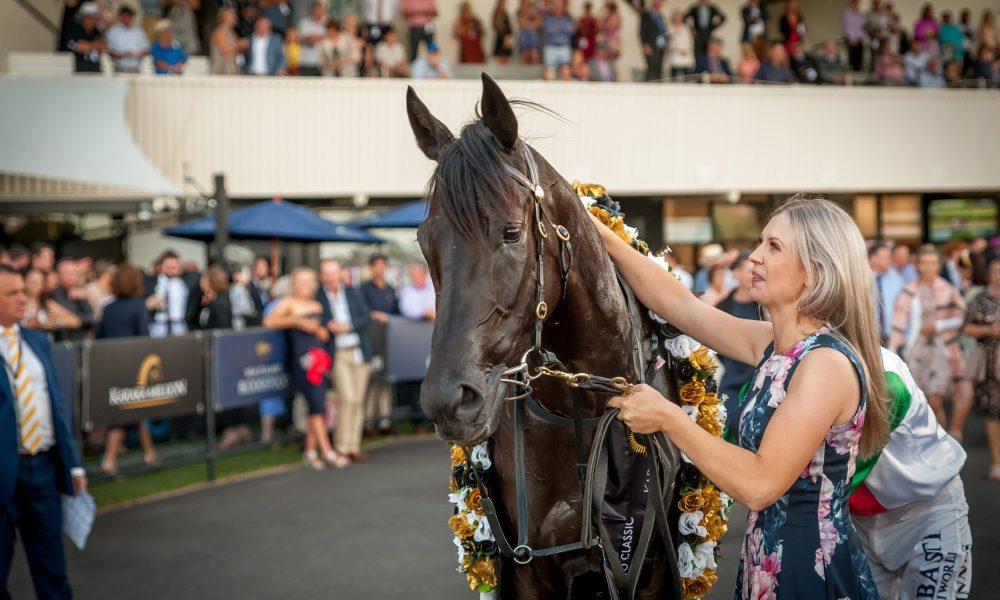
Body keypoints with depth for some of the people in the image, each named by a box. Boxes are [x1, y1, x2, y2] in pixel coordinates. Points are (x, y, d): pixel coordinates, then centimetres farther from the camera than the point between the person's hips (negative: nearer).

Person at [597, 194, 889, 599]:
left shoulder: (828, 363, -21)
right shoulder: (772, 344, 4)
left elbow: (760, 485, -26)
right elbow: (679, 304, 9)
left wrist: (668, 417, -21)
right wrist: (600, 234, 6)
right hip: (768, 565, 8)